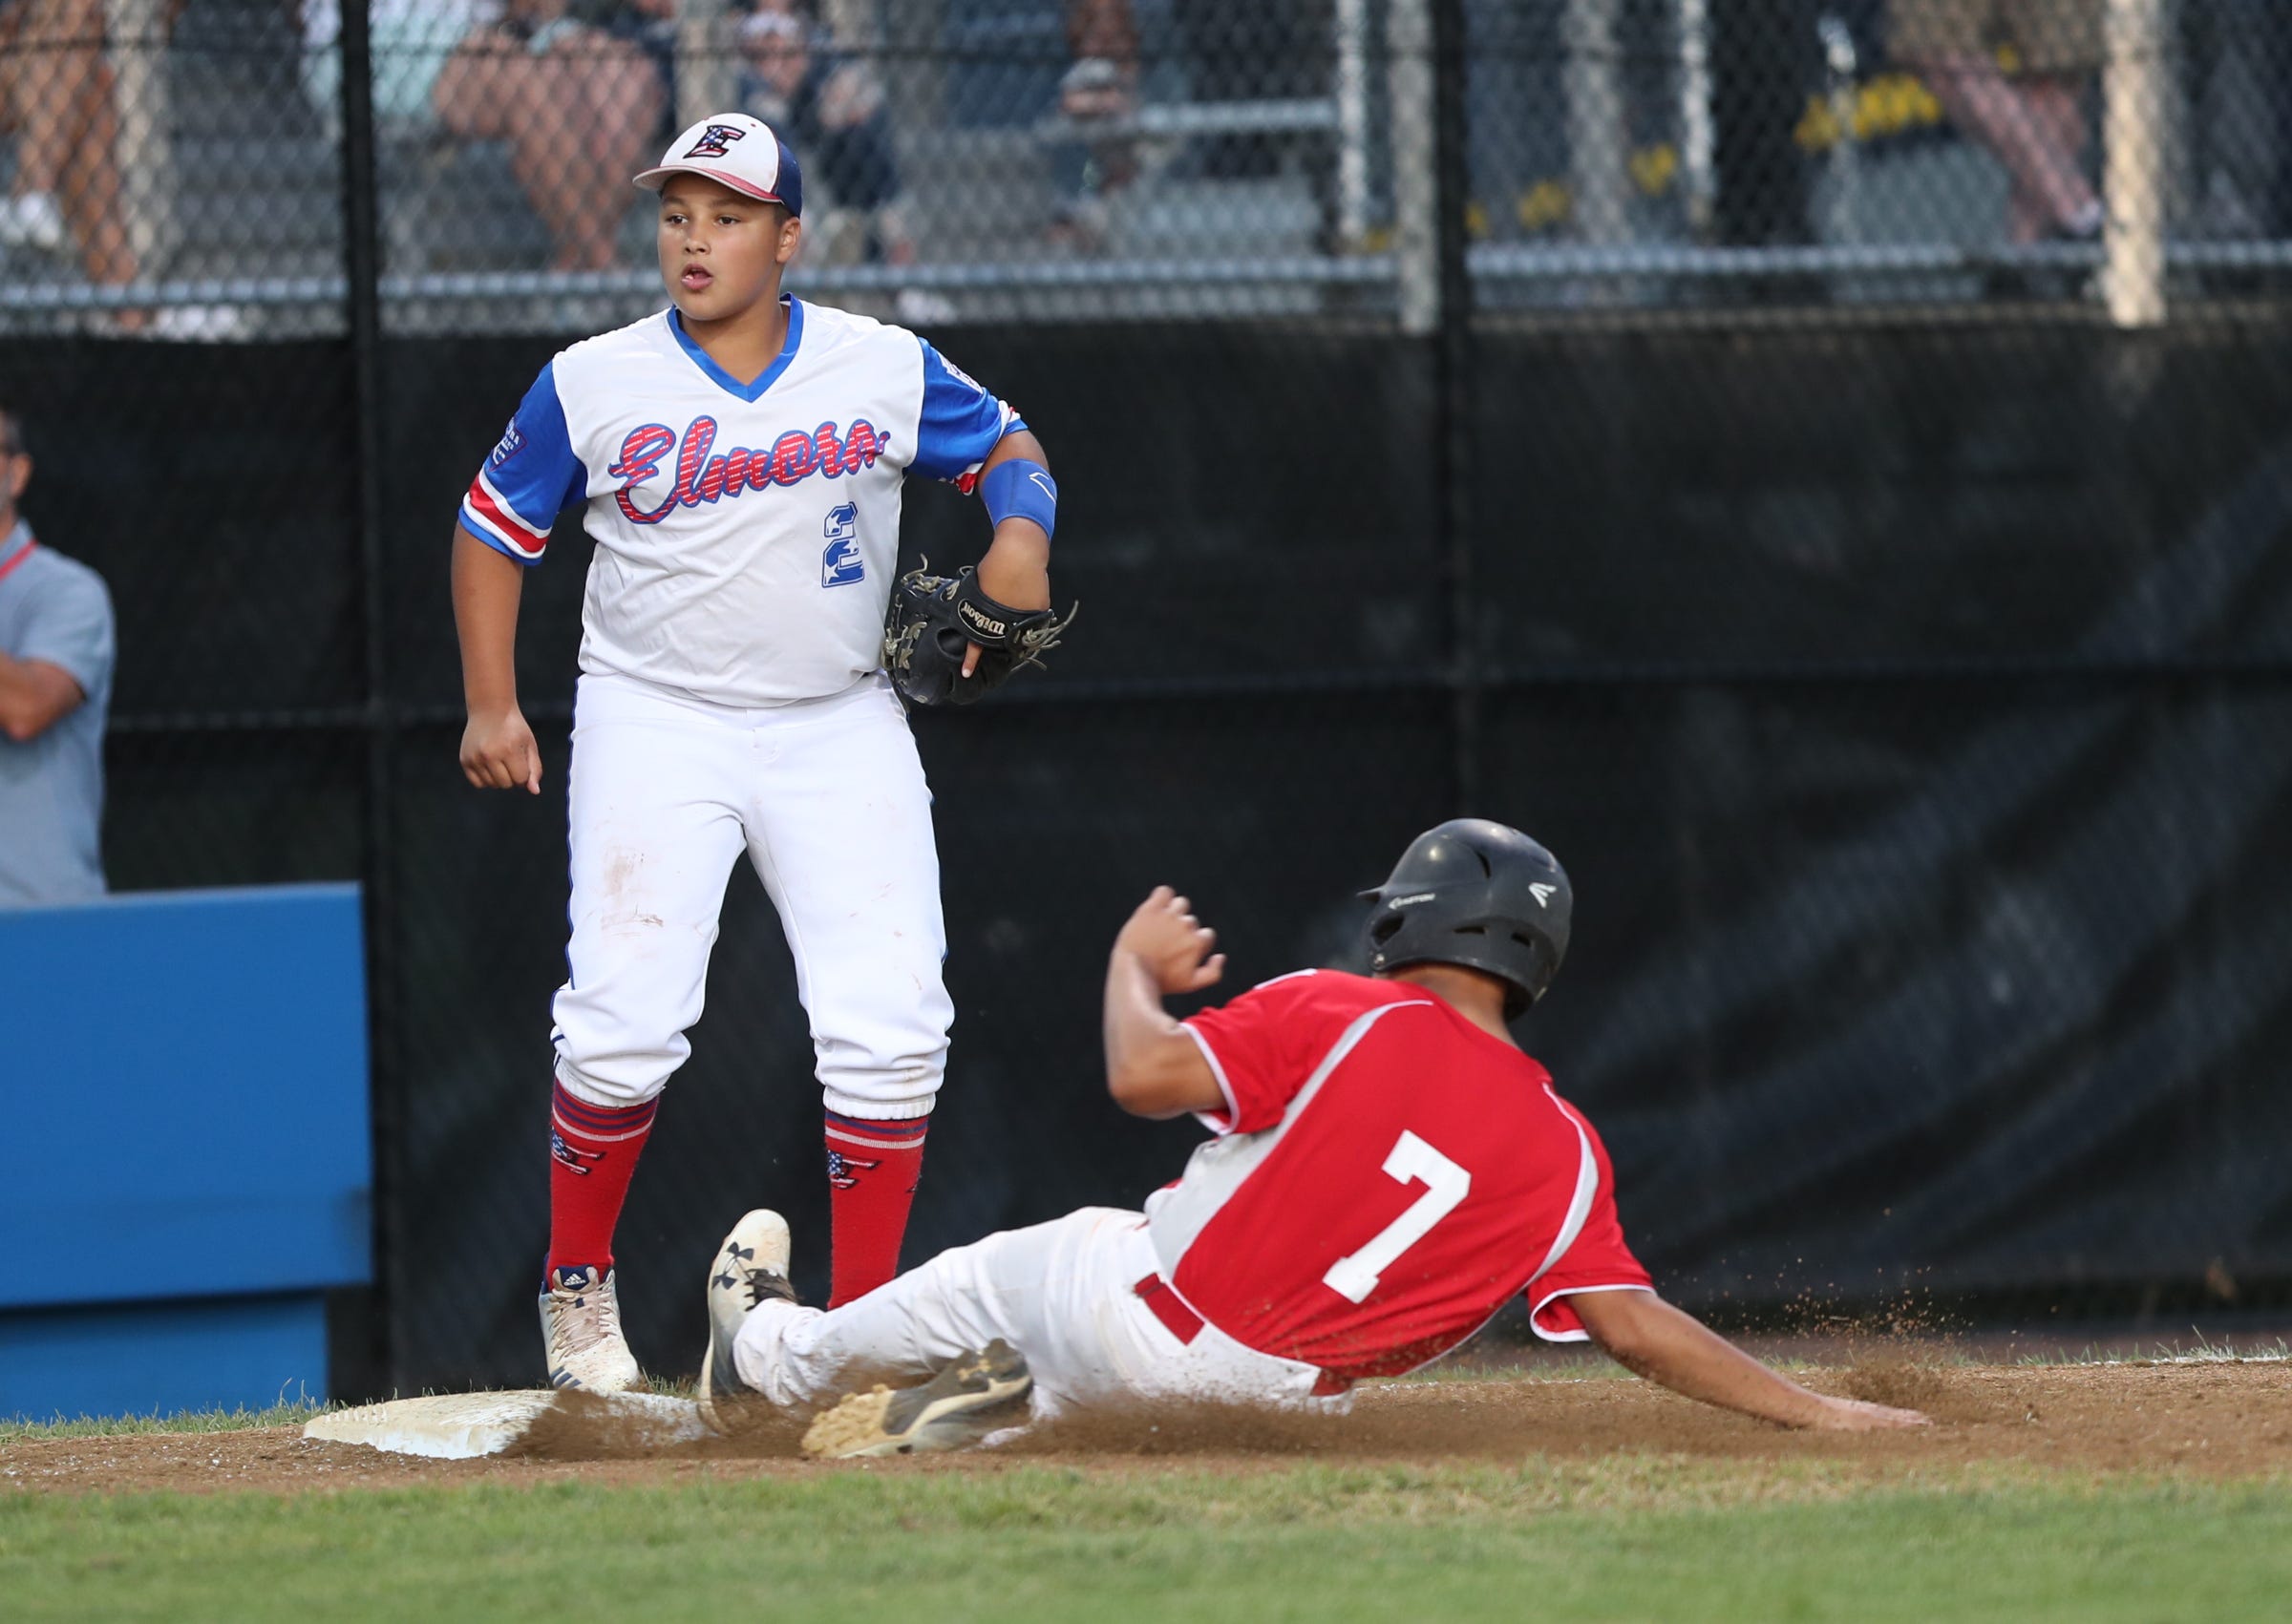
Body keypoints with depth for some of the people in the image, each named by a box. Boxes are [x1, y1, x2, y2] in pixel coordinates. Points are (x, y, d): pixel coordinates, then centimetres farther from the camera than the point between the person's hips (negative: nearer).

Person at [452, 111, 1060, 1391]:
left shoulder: (888, 370, 0)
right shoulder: (595, 384, -2)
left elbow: (1007, 444, 13)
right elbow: (495, 528, 8)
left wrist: (1020, 538, -9)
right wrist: (493, 703, -2)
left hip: (841, 726, 1)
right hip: (656, 722, -1)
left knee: (891, 1026, -9)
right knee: (627, 1021, -14)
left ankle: (863, 1323, 2)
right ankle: (578, 1290, 8)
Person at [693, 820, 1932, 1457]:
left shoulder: (1338, 1019, -19)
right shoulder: (1564, 1154, -9)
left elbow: (1144, 1076, -23)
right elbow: (1637, 1325, -15)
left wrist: (1135, 965, -2)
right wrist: (1809, 1412, -11)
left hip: (1139, 1318, -2)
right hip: (1270, 1392, 2)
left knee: (982, 1277, 30)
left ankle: (774, 1358, 51)